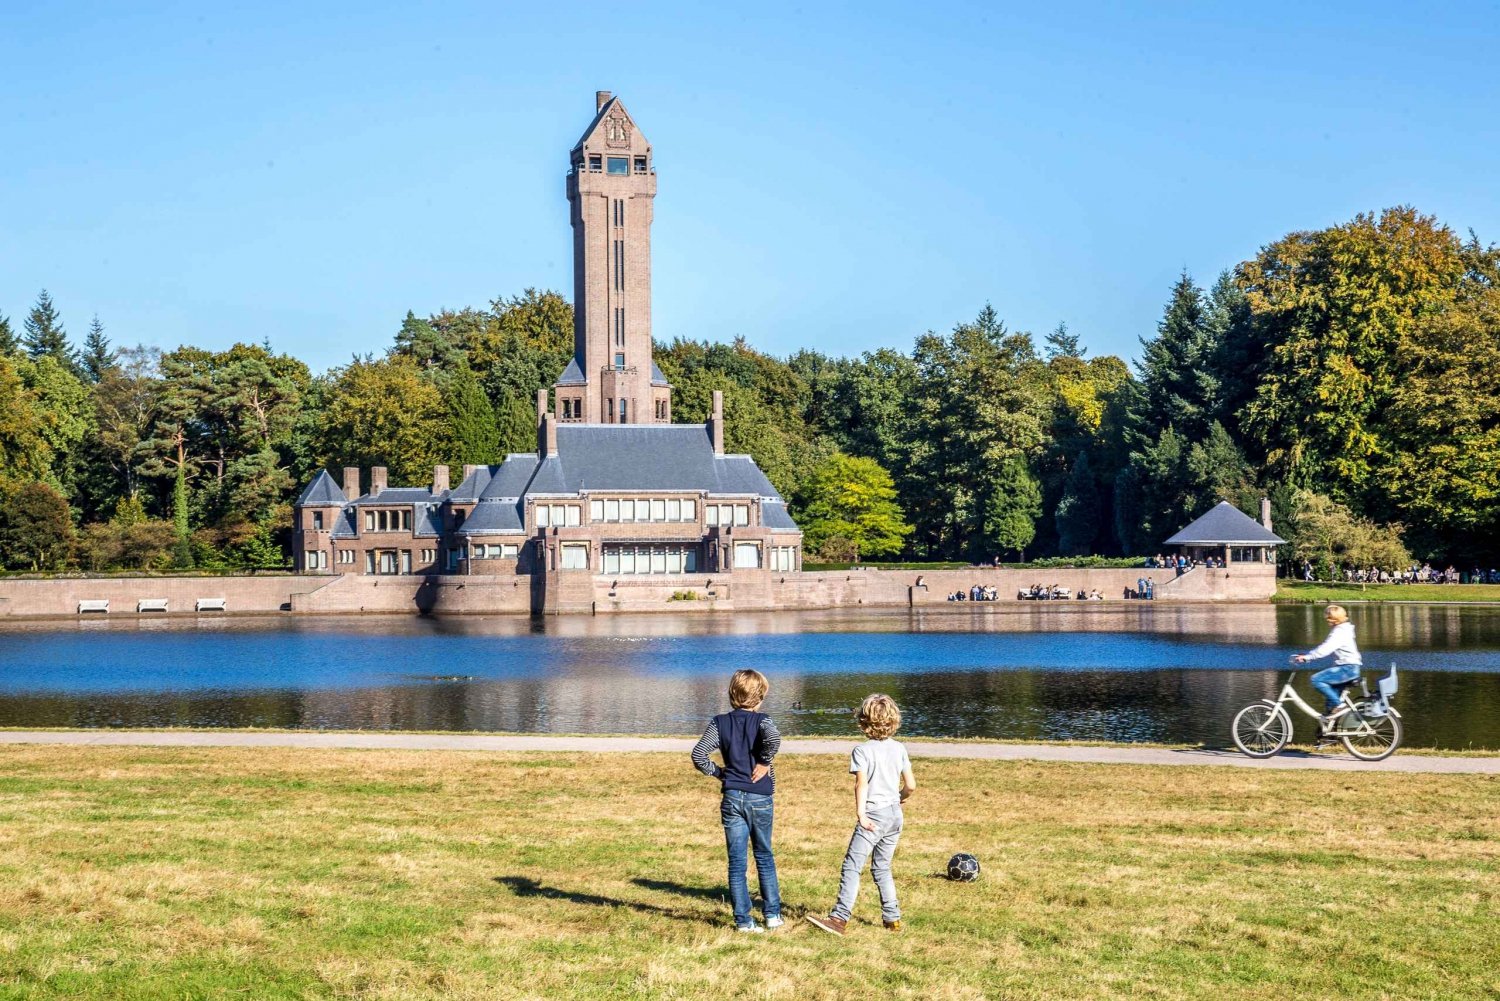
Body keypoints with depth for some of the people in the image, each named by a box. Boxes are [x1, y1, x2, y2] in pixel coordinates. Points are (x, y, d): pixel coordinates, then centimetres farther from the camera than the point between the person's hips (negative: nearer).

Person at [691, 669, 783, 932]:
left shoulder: (719, 723, 2)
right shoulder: (761, 720, -6)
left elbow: (698, 755, -8)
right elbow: (773, 737, -30)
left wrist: (719, 772, 6)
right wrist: (764, 763, -15)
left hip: (732, 799, 1)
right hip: (760, 799, -1)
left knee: (736, 861, 4)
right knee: (764, 857, 15)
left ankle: (743, 920, 2)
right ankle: (772, 914, 19)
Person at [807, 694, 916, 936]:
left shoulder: (862, 751, -8)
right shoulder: (899, 749, 7)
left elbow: (862, 784, -19)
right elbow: (911, 785, 8)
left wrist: (860, 814, -23)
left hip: (873, 816, -6)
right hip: (895, 815, 6)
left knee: (852, 866, -6)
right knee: (882, 868, 17)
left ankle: (840, 917, -12)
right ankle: (892, 918, 16)